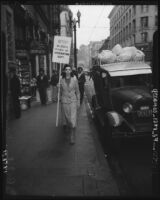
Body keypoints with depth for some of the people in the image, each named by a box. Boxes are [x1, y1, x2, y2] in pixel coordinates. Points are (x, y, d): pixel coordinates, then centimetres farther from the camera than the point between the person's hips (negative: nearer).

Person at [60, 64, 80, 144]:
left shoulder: (74, 79, -4)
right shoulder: (61, 80, -3)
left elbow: (77, 91, 3)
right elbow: (60, 91, 8)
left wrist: (78, 101, 4)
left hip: (73, 100, -1)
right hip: (64, 101, 2)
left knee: (73, 119, -7)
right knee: (66, 117, 14)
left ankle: (72, 137, -2)